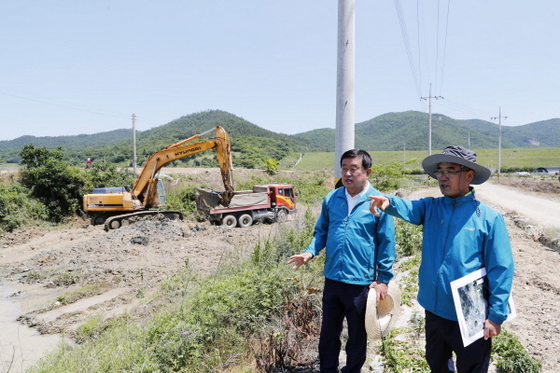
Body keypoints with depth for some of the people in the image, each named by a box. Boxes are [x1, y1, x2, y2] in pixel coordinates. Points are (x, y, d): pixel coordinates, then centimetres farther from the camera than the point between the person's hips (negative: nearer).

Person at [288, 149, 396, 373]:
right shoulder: (331, 199, 1)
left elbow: (386, 243, -6)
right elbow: (322, 231, 11)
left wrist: (383, 279, -7)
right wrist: (310, 252, -6)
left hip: (362, 282, -3)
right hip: (332, 279, 4)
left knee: (357, 334, 17)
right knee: (328, 331, 17)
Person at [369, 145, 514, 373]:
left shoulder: (489, 217, -10)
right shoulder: (431, 208, 0)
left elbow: (501, 269, -10)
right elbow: (408, 208, -22)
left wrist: (496, 315, -12)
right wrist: (388, 202, -44)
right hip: (434, 311, 4)